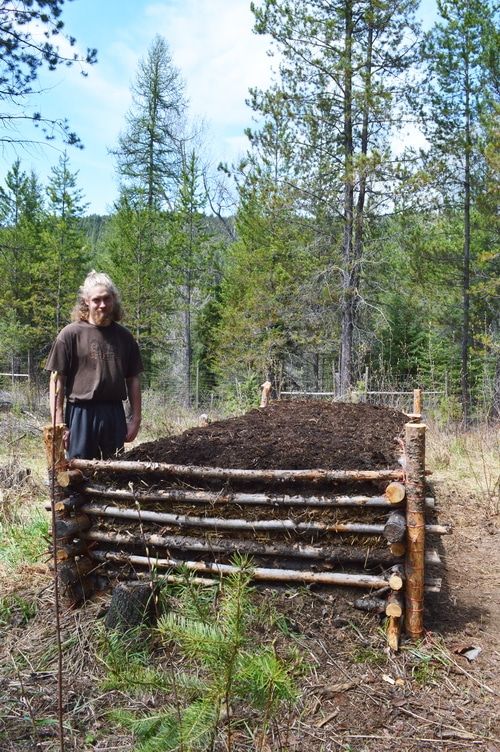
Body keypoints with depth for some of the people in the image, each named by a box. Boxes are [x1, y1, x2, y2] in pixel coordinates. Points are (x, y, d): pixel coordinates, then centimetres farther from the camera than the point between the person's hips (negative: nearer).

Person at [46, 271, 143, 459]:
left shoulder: (124, 337, 10)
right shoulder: (71, 334, -2)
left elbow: (133, 380, 12)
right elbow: (57, 381, -4)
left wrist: (135, 418, 7)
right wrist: (59, 424, -9)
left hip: (115, 415, 4)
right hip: (82, 414, -3)